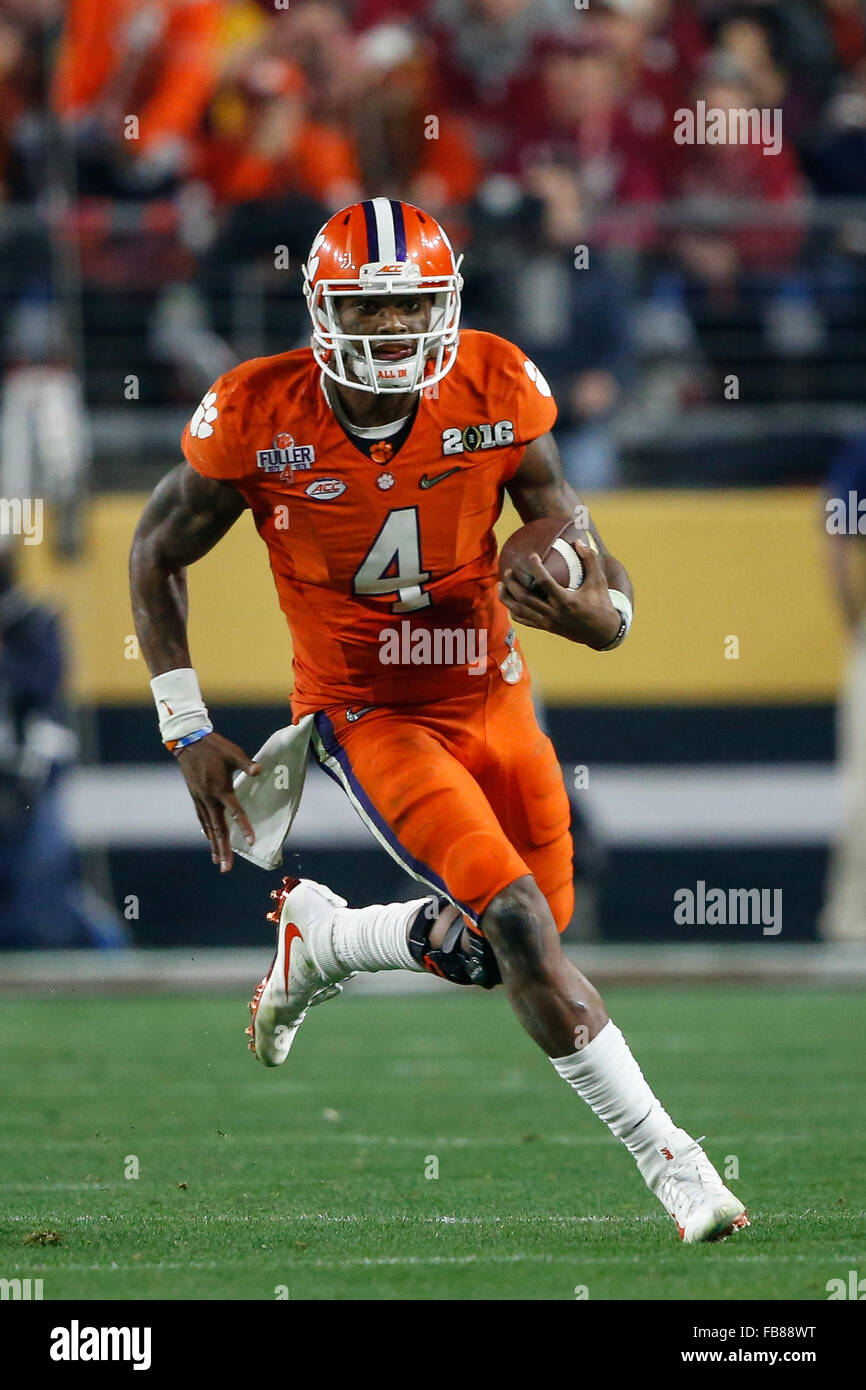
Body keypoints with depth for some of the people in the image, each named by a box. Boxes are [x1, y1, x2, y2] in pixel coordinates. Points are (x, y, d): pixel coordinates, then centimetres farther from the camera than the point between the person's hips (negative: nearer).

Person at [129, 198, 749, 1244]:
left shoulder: (498, 392, -16)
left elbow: (569, 540, -9)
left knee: (495, 948, 10)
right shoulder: (259, 418, -19)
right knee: (516, 921, -19)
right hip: (369, 718, -4)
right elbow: (158, 553, -3)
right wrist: (187, 731, -5)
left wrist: (600, 613, -34)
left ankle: (320, 940, 39)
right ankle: (668, 1159, -11)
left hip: (492, 697, 4)